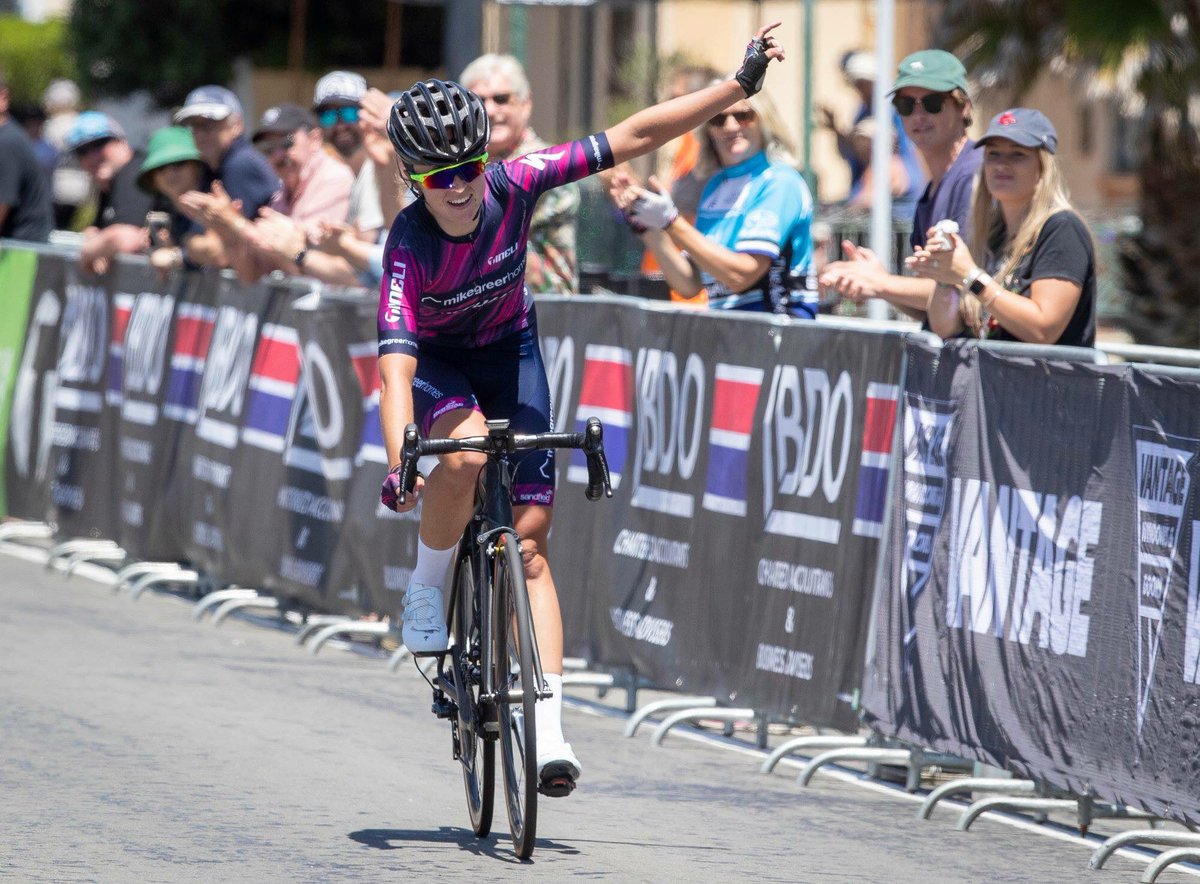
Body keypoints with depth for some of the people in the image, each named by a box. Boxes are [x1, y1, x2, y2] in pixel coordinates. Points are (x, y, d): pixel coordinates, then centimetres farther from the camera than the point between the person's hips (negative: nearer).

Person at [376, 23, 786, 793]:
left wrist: (740, 86, -21)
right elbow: (396, 363, -43)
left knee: (529, 537, -7)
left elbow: (634, 137, -20)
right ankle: (427, 590, -10)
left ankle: (548, 724, -12)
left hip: (508, 351, 3)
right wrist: (400, 462, -57)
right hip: (435, 362, -3)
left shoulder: (515, 184, -25)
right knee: (464, 449, -37)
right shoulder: (409, 246, -33)